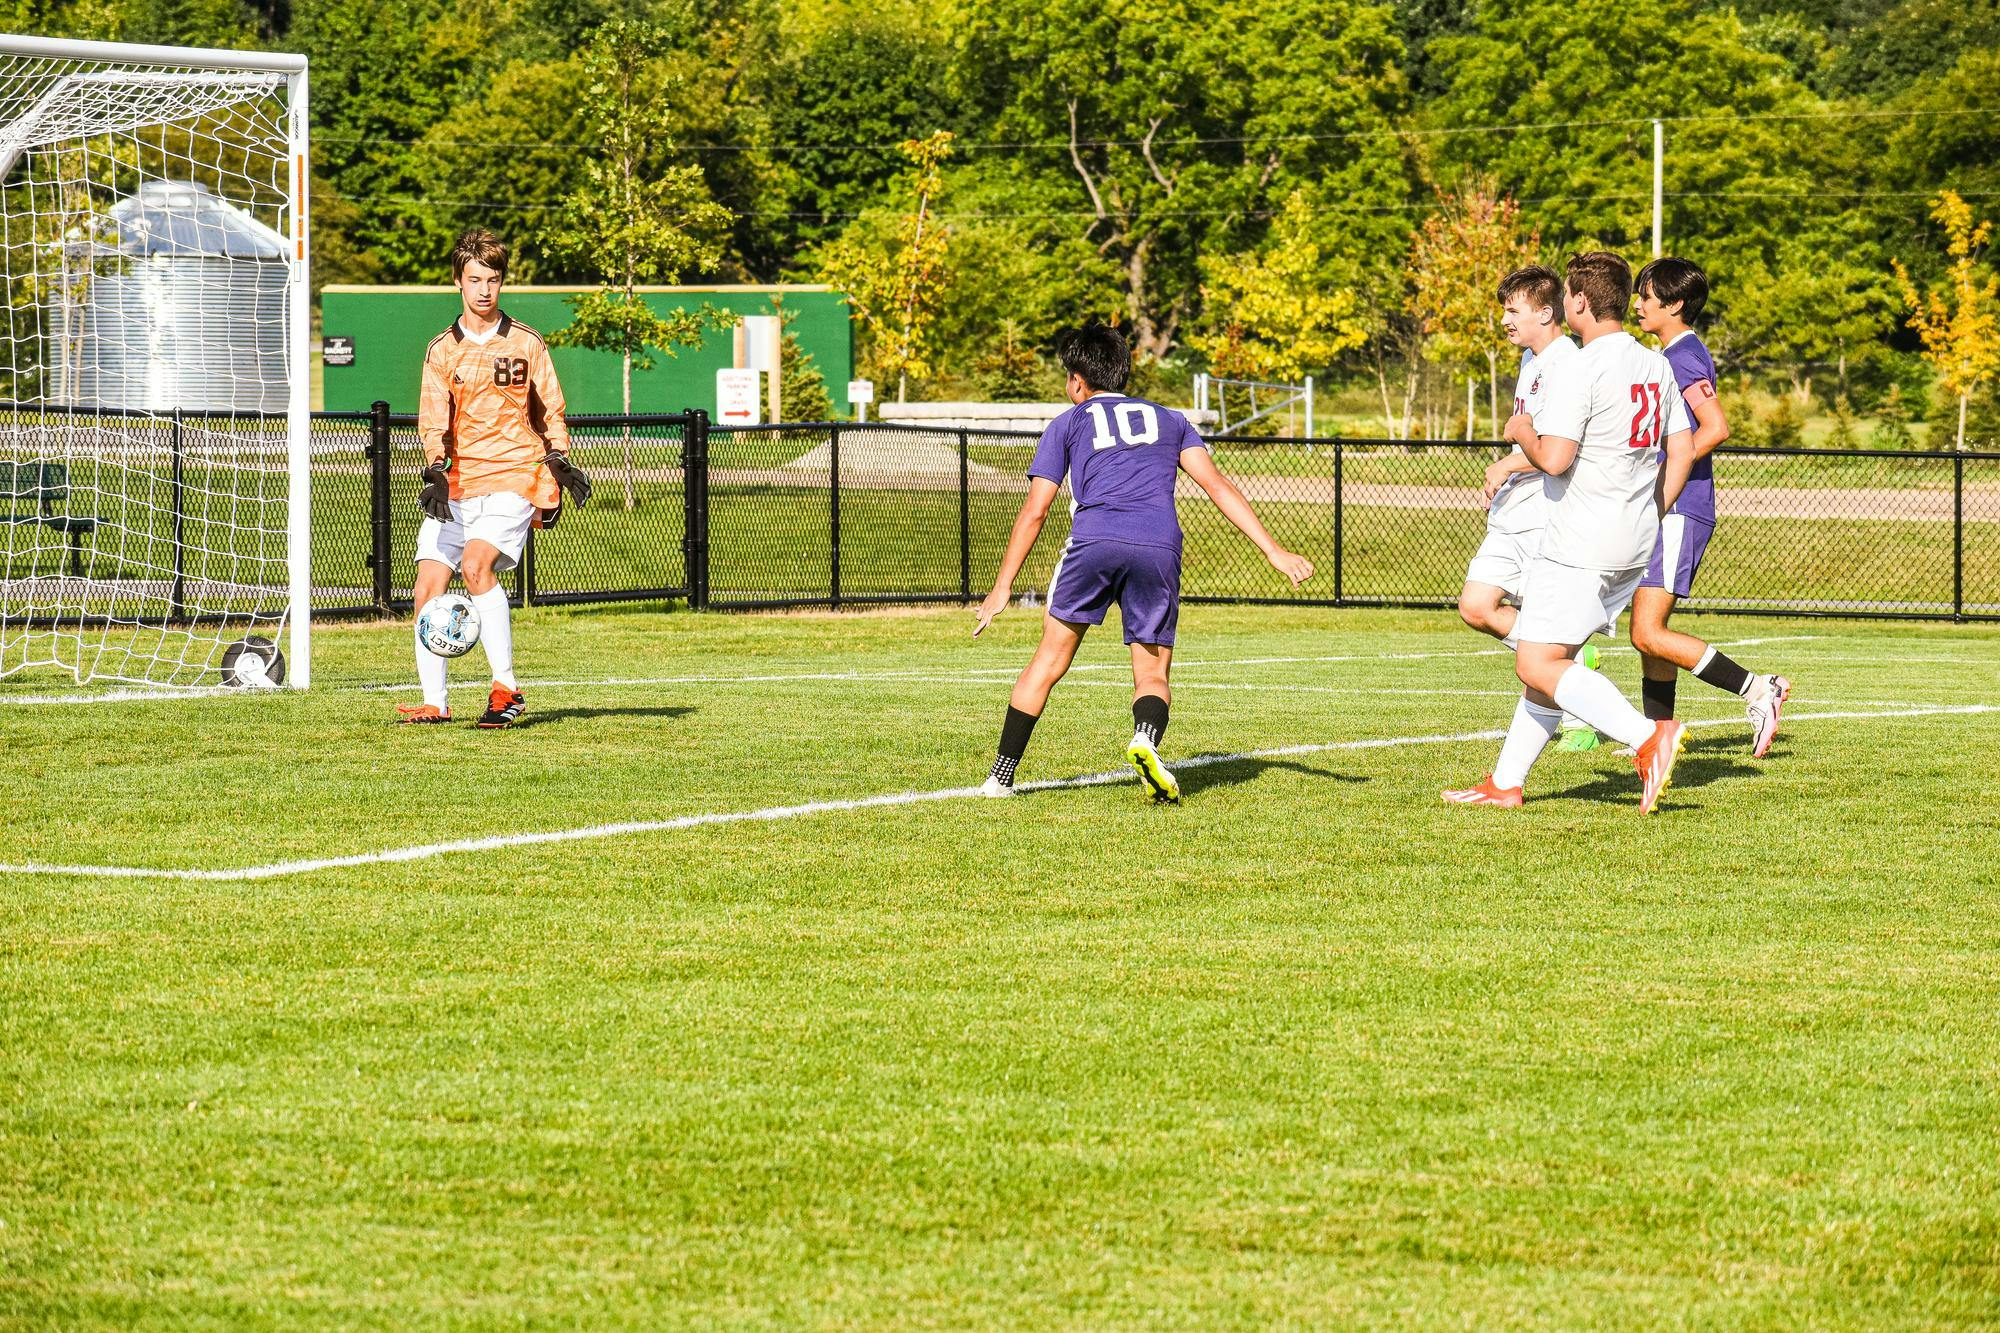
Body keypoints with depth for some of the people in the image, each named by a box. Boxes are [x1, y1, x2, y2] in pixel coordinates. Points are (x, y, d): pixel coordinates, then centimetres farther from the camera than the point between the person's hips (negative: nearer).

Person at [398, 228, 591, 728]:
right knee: (428, 589, -6)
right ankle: (435, 702, 3)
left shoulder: (526, 343, 5)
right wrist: (435, 473, -16)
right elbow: (432, 419, 0)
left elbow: (550, 411, 13)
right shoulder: (441, 350, 9)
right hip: (455, 482, 4)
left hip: (513, 478, -4)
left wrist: (559, 463, -2)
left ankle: (506, 689, -20)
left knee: (476, 565, -26)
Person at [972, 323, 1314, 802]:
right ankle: (1146, 739, -25)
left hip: (1093, 542, -1)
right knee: (1152, 674, 9)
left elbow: (1035, 510, 16)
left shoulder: (1068, 425, 23)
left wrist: (1002, 586, 19)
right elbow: (1216, 484, 16)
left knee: (1049, 661, 12)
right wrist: (1274, 552, 11)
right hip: (1159, 550, 1)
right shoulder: (1169, 420, 29)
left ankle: (1001, 776, 12)